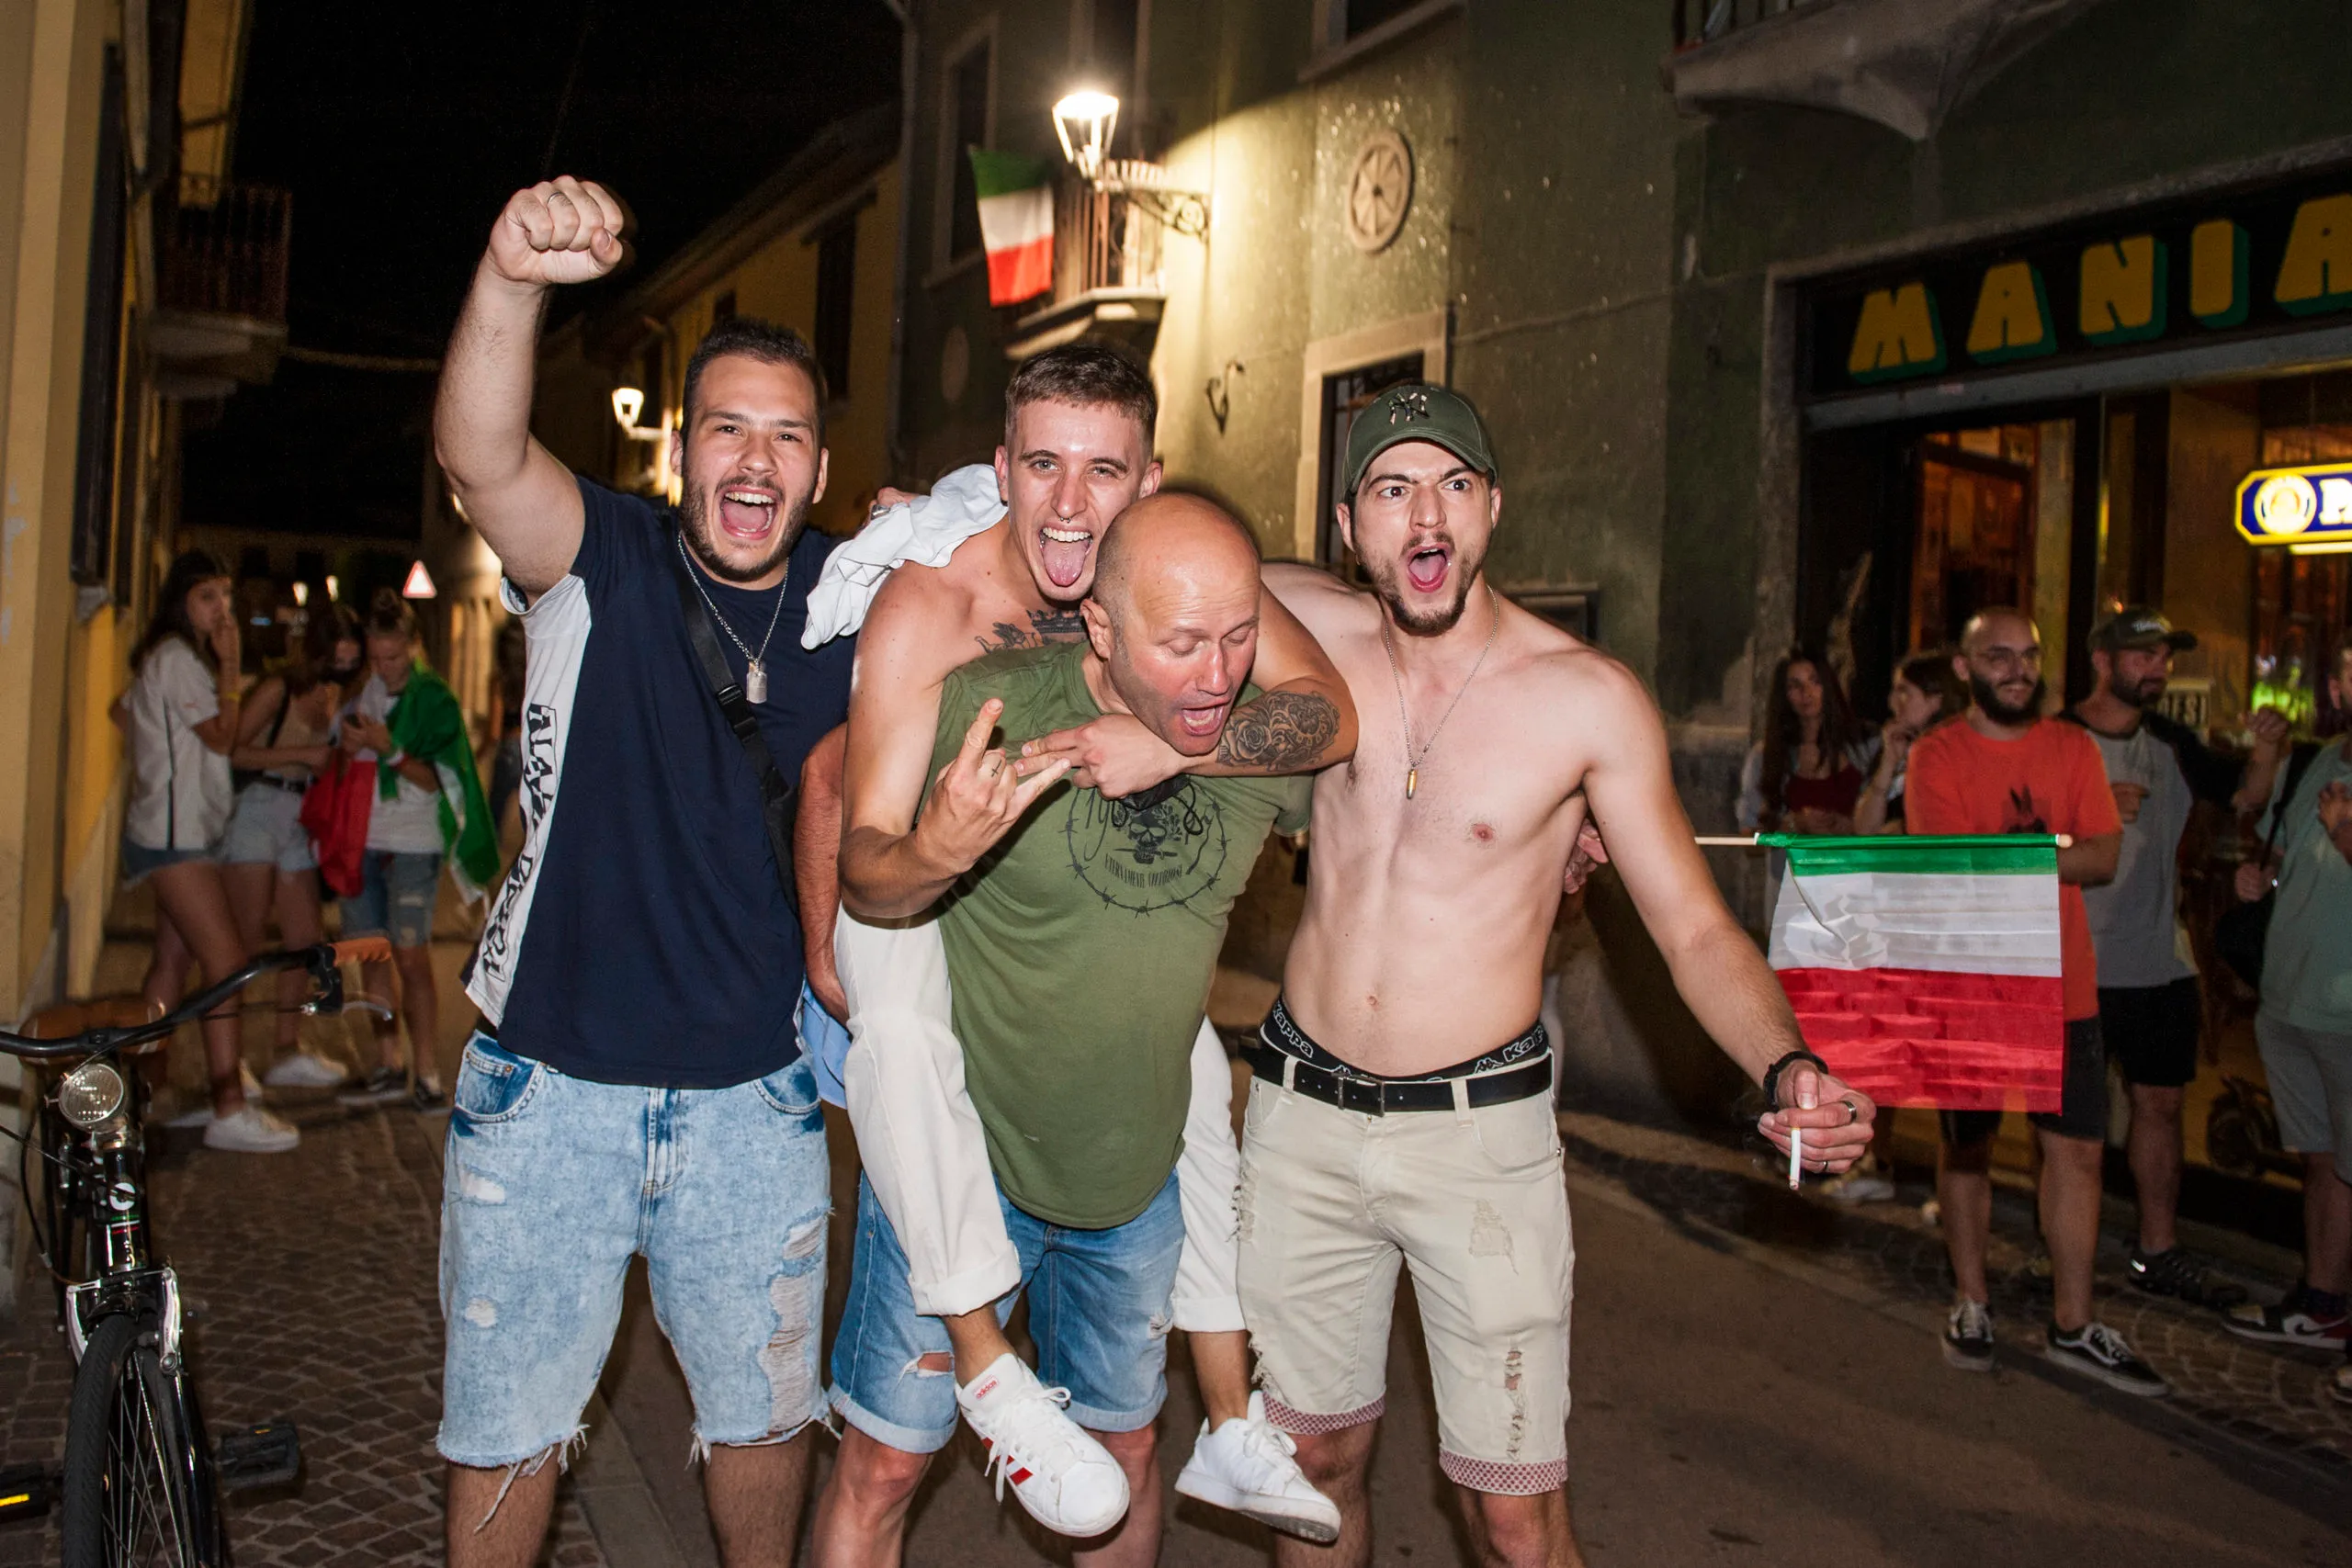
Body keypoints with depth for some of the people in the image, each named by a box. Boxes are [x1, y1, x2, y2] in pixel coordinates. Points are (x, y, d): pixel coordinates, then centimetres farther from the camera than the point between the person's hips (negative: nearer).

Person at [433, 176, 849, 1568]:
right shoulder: (603, 562, -9)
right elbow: (480, 455, -27)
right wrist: (513, 278, -47)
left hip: (756, 1095, 2)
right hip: (551, 1084, -2)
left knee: (764, 1409, 19)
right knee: (508, 1421, 15)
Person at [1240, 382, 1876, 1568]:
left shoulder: (1589, 698, -10)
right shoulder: (1320, 630, -2)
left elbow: (1695, 930, -6)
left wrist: (1785, 1068, -24)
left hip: (1478, 1130, -3)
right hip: (1301, 1113, 3)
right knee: (1313, 1458, 17)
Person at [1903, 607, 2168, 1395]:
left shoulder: (2074, 749, 6)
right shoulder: (1937, 755, -5)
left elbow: (2106, 857, -4)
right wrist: (2058, 847, -13)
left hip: (2064, 988, 3)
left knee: (2078, 1150, 4)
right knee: (1966, 1146, 10)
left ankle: (2073, 1324, 16)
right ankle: (1972, 1303, 26)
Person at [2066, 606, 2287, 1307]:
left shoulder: (2172, 741, 9)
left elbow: (2243, 796, 14)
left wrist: (2265, 751, -6)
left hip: (2160, 961, 6)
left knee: (2161, 1099, 11)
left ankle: (2158, 1251, 21)